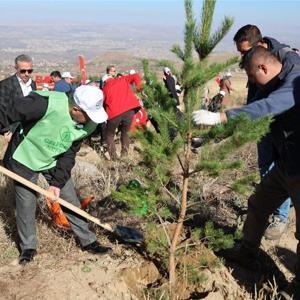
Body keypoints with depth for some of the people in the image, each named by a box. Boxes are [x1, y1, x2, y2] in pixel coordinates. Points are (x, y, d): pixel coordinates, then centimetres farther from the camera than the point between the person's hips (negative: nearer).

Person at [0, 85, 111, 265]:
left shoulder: (87, 125, -17)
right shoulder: (46, 104, -37)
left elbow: (69, 154, -8)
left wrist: (58, 181, -15)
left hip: (54, 161, 4)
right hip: (25, 160, -4)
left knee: (71, 200, 7)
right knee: (26, 205, 5)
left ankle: (88, 241, 23)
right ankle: (28, 247, 27)